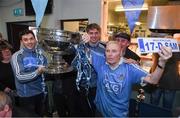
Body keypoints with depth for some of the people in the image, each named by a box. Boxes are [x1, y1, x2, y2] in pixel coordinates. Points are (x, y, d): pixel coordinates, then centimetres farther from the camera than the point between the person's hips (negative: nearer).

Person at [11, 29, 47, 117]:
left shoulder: (40, 53, 1)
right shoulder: (17, 56, -13)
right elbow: (20, 77, -21)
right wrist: (37, 72, -30)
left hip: (40, 92, 5)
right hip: (26, 95, -4)